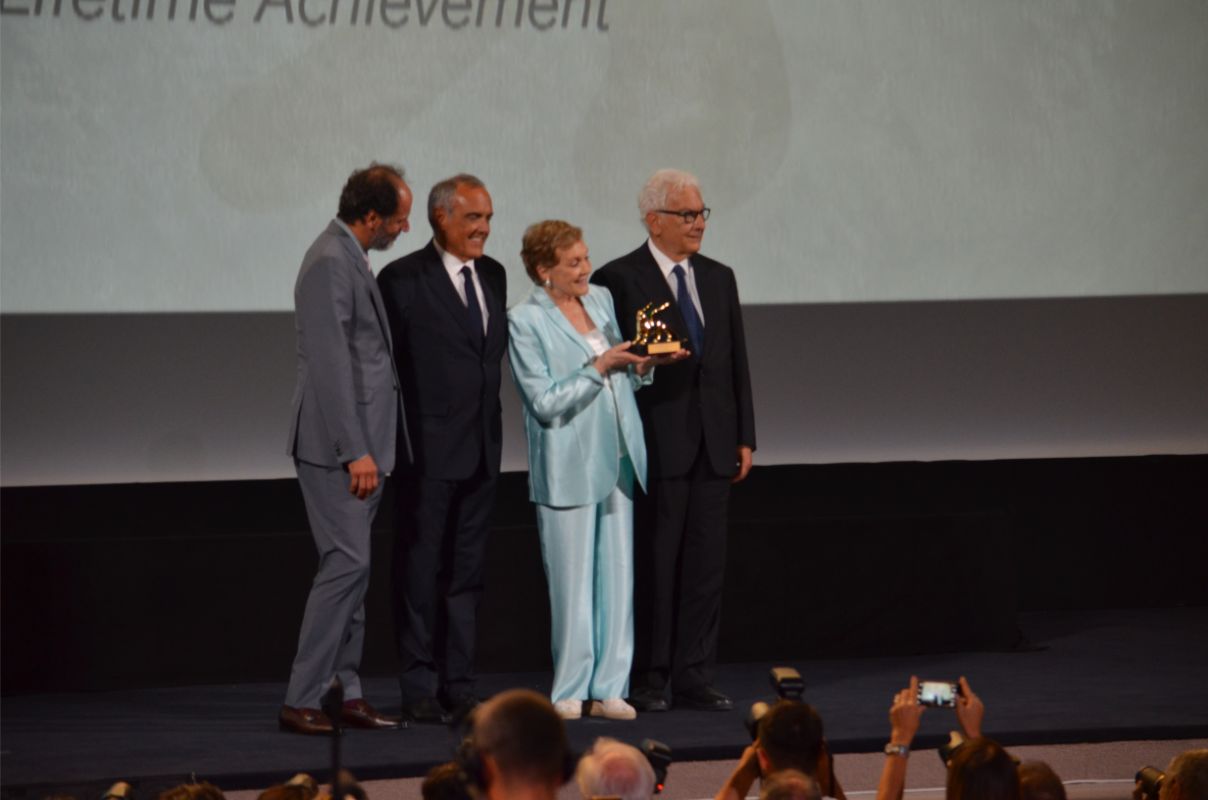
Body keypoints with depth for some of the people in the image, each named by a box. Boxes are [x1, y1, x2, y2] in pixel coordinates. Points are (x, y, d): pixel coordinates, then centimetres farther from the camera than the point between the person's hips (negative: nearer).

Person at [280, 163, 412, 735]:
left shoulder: (350, 259, 15)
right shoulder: (331, 264, -16)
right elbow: (330, 366, -21)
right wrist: (355, 452, -22)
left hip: (358, 443, 10)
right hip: (337, 446, -10)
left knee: (351, 568, 11)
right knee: (347, 563, -12)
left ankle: (345, 693, 15)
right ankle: (301, 702, -10)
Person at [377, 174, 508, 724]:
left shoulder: (492, 275, 12)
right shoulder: (404, 280, -10)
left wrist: (492, 425, 13)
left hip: (481, 447, 7)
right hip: (429, 450, -7)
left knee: (466, 571, 10)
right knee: (420, 571, 0)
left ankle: (459, 686, 15)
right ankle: (419, 689, 3)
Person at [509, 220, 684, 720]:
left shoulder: (601, 300, 11)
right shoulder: (525, 322, -8)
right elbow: (546, 402, -12)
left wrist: (641, 366, -2)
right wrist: (599, 368, -18)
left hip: (616, 461, 6)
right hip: (567, 468, -6)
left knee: (617, 576, 5)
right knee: (572, 581, -2)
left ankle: (609, 689, 9)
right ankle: (569, 692, 6)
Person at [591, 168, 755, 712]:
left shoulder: (719, 279, 15)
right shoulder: (619, 280, -4)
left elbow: (736, 362, 16)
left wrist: (744, 438, 10)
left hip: (712, 446, 5)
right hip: (656, 445, -5)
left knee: (706, 564, 5)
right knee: (654, 565, -2)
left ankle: (694, 676, 10)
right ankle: (646, 679, 4)